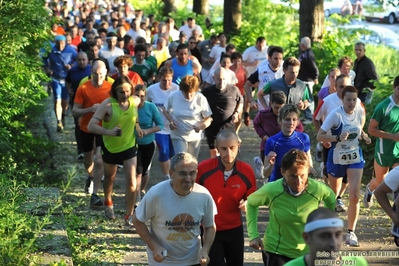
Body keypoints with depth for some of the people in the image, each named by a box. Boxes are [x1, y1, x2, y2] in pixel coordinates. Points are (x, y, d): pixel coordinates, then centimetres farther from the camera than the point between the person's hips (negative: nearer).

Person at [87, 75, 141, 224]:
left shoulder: (136, 101, -13)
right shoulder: (108, 105, -25)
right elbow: (91, 126, -28)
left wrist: (137, 125, 0)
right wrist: (108, 132, -43)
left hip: (129, 146, 2)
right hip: (110, 148, -1)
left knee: (132, 182, -8)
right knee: (110, 178, 21)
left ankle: (129, 215, 3)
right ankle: (108, 203, 49)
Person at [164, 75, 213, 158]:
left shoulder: (201, 99, -15)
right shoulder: (173, 96, -14)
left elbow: (209, 119, -8)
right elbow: (165, 110, 4)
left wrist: (201, 126, -29)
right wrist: (170, 120, -15)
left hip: (195, 137, 1)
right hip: (178, 136, -1)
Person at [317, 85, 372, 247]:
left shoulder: (360, 112, -5)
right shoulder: (335, 114, -20)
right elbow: (319, 136, -21)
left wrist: (364, 136, -7)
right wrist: (338, 138, -35)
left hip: (355, 158, 3)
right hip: (336, 159, -3)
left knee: (354, 195, -11)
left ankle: (350, 232, -1)